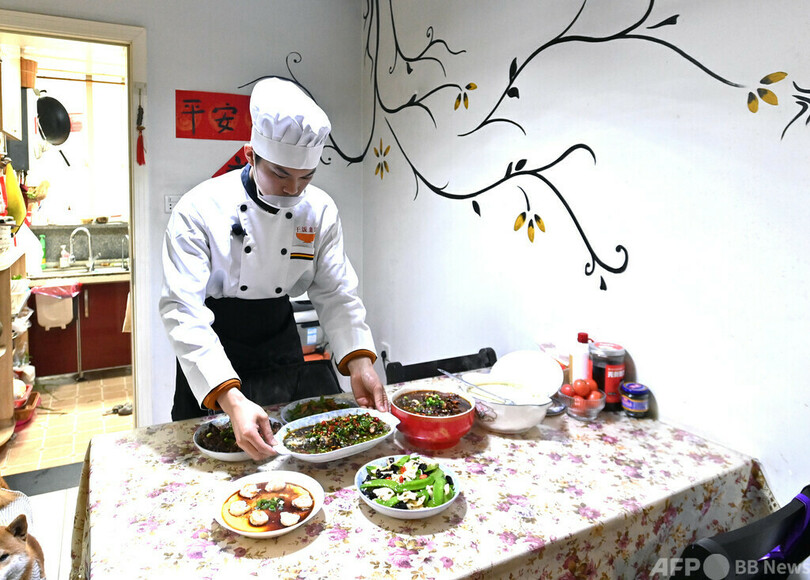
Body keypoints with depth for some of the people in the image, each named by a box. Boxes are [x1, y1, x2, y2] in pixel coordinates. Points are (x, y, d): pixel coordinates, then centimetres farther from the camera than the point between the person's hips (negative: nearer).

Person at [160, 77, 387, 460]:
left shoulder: (319, 210, -10)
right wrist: (231, 399, -42)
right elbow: (183, 311, -29)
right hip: (213, 367, -2)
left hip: (282, 351, 3)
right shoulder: (199, 211, -23)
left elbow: (336, 293, -8)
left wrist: (359, 361, -25)